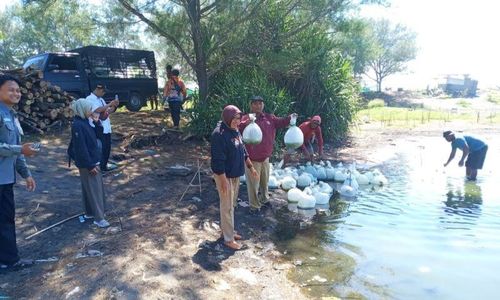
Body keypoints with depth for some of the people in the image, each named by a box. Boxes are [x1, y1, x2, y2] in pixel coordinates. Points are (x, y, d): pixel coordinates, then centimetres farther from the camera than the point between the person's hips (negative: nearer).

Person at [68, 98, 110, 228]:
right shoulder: (77, 125, -21)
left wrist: (97, 122, -3)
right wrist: (90, 165, -21)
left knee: (89, 188, 19)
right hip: (87, 163, -10)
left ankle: (89, 212, 32)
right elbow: (81, 148, -23)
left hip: (92, 160, 10)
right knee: (94, 189, -3)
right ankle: (99, 218, 5)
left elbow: (96, 135, 14)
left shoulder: (85, 122, 7)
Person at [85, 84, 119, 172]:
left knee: (107, 149, 14)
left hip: (106, 129, 8)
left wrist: (114, 106, 0)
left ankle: (104, 167, 27)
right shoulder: (90, 99, -9)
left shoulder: (101, 99, 18)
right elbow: (98, 110, -24)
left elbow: (108, 111, 18)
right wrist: (110, 104, -20)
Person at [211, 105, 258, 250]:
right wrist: (223, 180, -23)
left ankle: (227, 230, 35)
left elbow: (243, 151, 16)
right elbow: (218, 160, -24)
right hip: (225, 176, -9)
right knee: (227, 207, 1)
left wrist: (251, 167, 17)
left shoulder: (235, 131, 5)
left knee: (231, 205, 19)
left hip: (235, 174, 9)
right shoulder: (219, 134, -23)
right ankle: (228, 238, 14)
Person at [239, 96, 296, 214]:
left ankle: (264, 200, 45)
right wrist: (248, 122, -44)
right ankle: (254, 206, 21)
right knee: (253, 184, 6)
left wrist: (289, 118, -20)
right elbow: (239, 128, -27)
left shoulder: (269, 118, 4)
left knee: (265, 181, 24)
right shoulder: (246, 118, -12)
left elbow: (280, 122, -1)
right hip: (252, 158, -5)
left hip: (265, 157, 5)